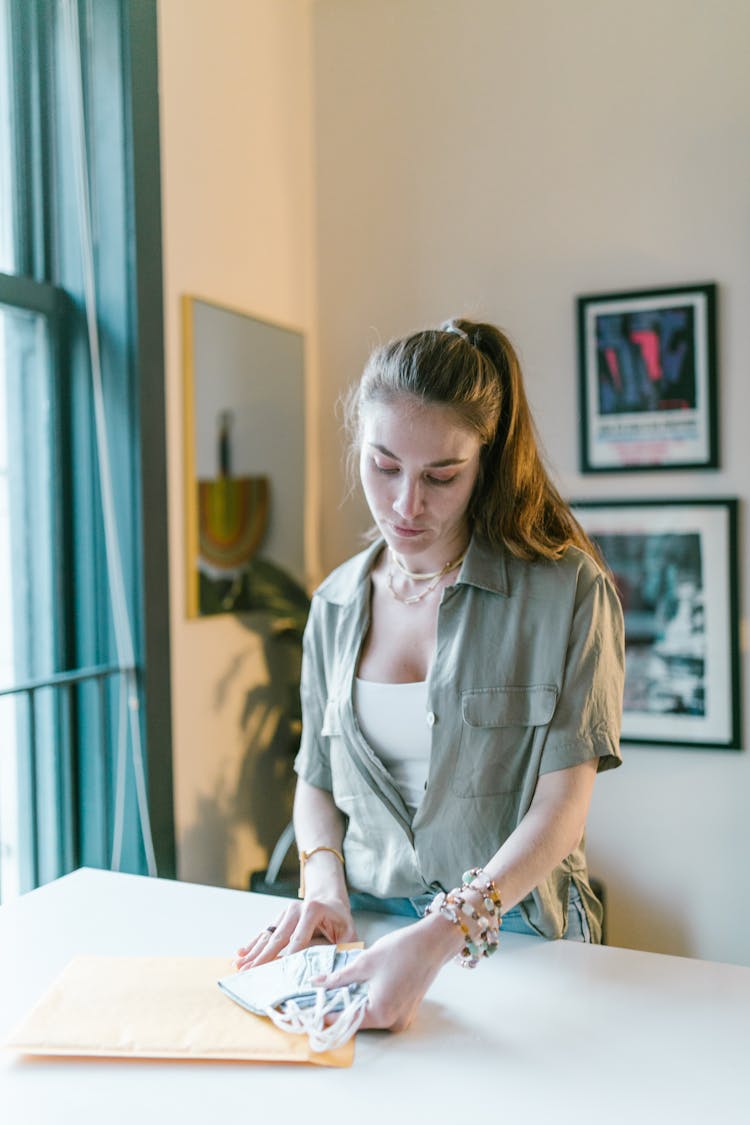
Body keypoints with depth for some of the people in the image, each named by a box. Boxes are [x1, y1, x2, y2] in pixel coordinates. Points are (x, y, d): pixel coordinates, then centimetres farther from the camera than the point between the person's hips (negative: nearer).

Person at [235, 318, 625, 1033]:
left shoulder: (567, 592, -8)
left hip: (509, 929, -3)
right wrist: (325, 888, -5)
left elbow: (562, 803, -12)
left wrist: (441, 936, -24)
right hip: (363, 924, 4)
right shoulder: (336, 605, 7)